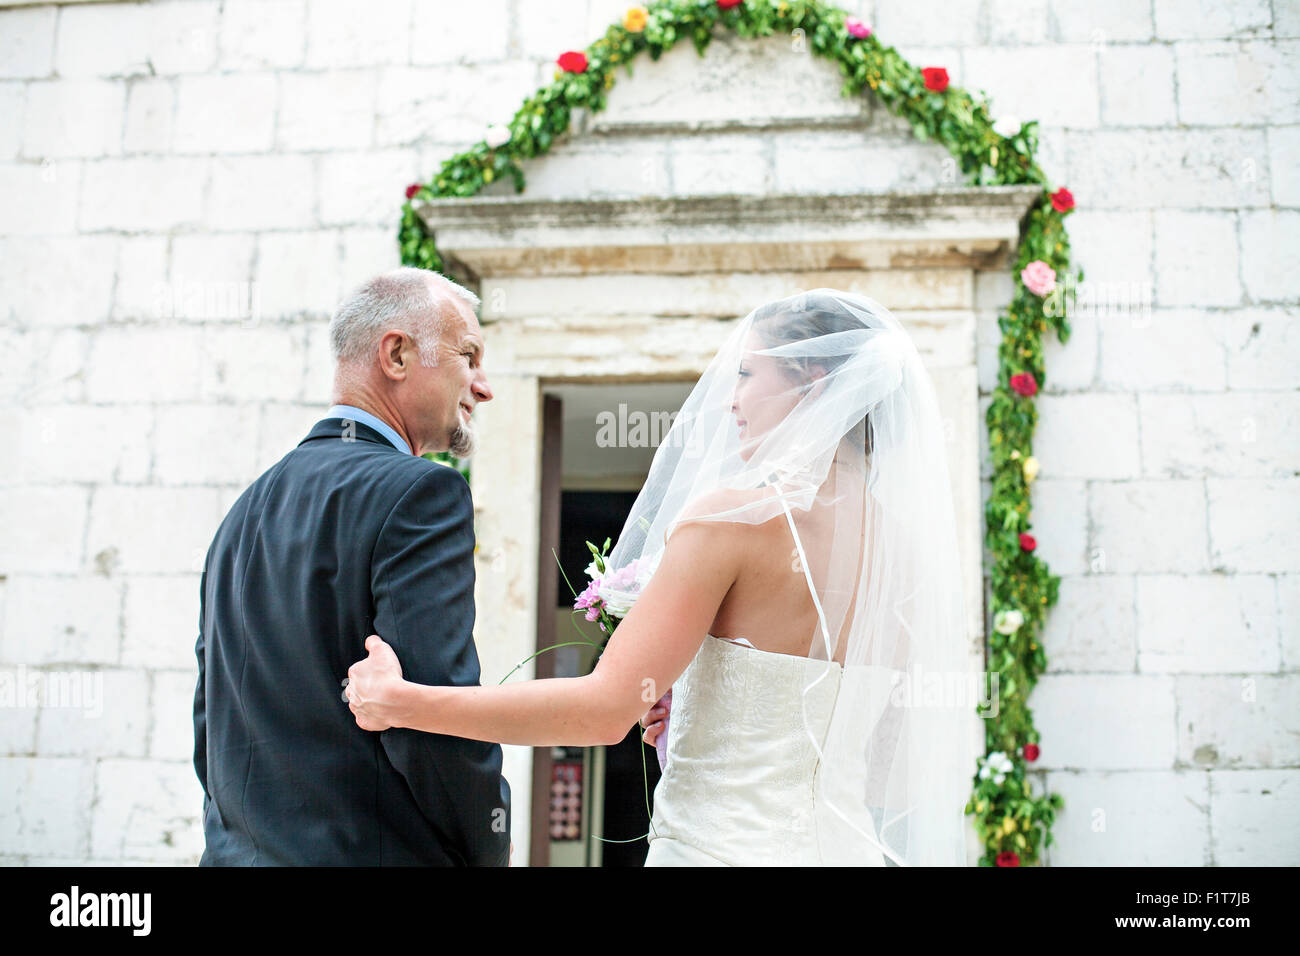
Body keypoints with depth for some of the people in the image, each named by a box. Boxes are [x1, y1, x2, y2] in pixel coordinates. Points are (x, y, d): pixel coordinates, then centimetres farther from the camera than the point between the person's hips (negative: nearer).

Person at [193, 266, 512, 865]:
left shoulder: (246, 509, 12)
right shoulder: (417, 492, -14)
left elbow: (212, 734, 15)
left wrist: (257, 842, 19)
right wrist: (491, 850, -6)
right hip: (374, 854, -8)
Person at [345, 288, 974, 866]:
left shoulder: (735, 513, -16)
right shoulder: (905, 540, 4)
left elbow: (605, 708, -19)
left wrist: (400, 700, -12)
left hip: (726, 848, -6)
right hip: (845, 848, 7)